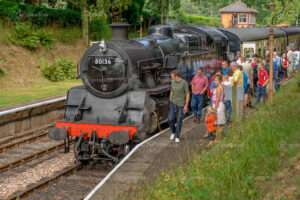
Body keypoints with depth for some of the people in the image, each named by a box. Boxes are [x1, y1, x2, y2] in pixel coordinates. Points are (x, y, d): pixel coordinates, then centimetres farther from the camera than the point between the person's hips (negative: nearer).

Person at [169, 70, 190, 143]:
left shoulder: (184, 83, -16)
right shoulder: (173, 82, 0)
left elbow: (188, 94, -11)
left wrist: (186, 106, -14)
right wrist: (170, 103, 13)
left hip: (181, 104, -4)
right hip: (173, 103, 4)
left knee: (179, 121, -1)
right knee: (170, 119, -4)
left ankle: (177, 136, 16)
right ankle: (173, 132, 22)